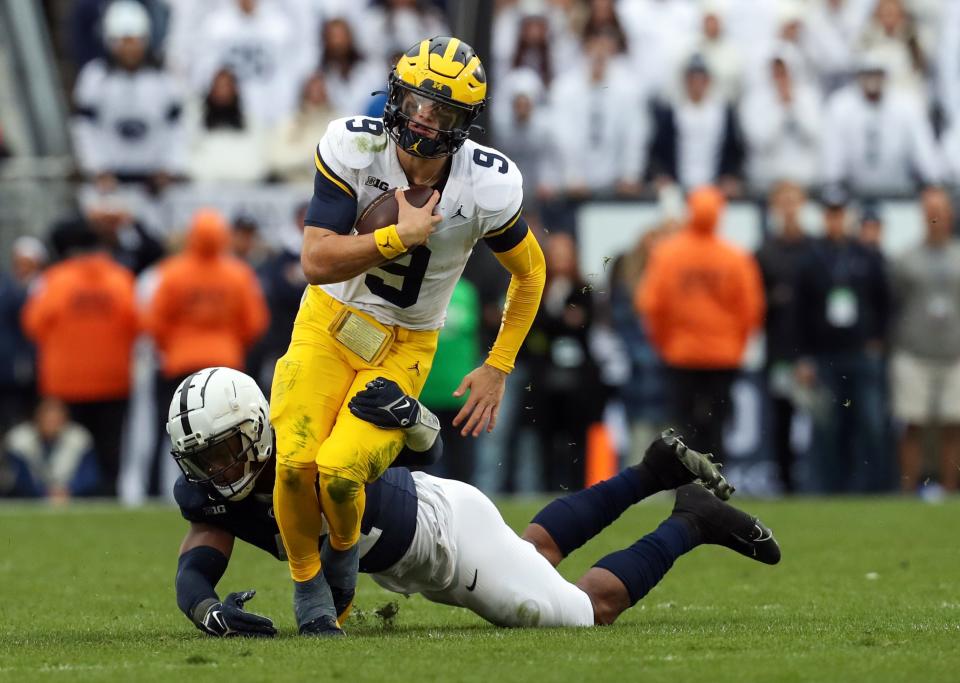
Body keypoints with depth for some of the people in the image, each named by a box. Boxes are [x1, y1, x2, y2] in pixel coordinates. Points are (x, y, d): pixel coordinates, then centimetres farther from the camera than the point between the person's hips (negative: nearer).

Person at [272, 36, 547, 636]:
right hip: (331, 318, 1)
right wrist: (403, 237, -30)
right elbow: (317, 263, -22)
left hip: (405, 345, -1)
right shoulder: (354, 148, -19)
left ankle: (345, 555, 13)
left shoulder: (487, 187, -18)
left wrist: (498, 369, 2)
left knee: (340, 472, -23)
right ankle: (308, 585, 9)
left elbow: (530, 271, 1)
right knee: (296, 462, -20)